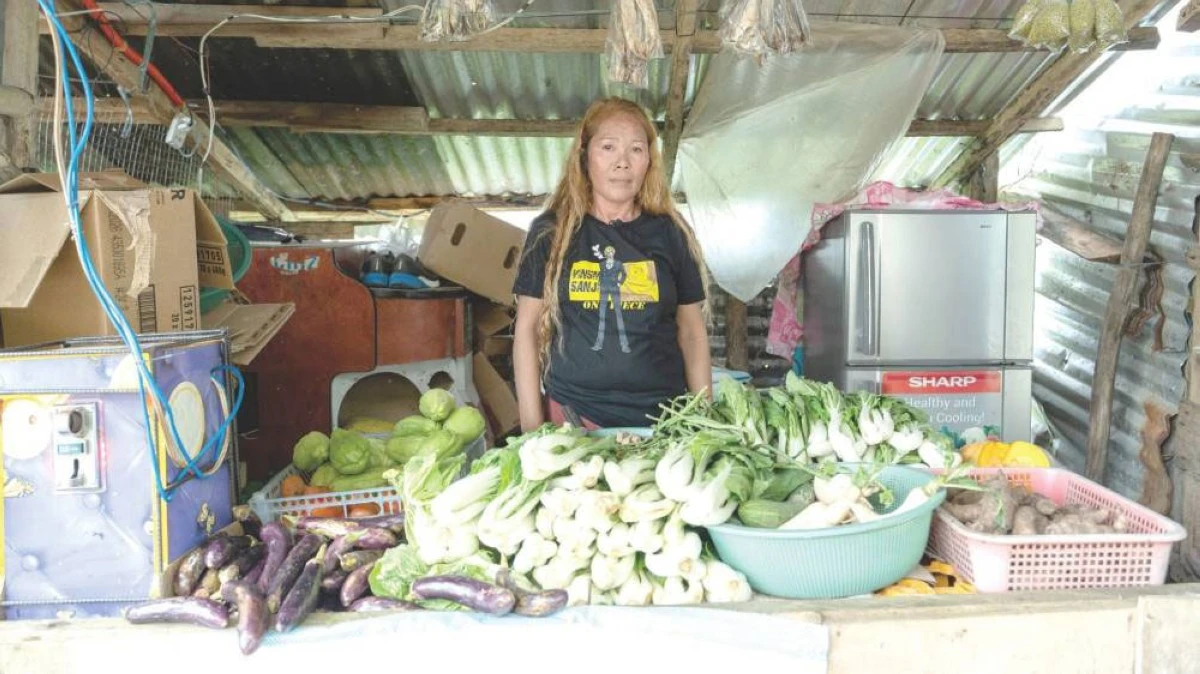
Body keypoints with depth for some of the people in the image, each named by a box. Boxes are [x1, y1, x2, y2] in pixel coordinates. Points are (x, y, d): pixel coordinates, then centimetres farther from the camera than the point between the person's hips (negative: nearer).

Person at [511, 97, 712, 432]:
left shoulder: (670, 233, 4)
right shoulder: (551, 232, 0)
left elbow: (692, 332, 7)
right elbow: (527, 328, 1)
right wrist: (532, 429, -5)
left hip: (661, 417, 1)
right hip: (572, 415, -1)